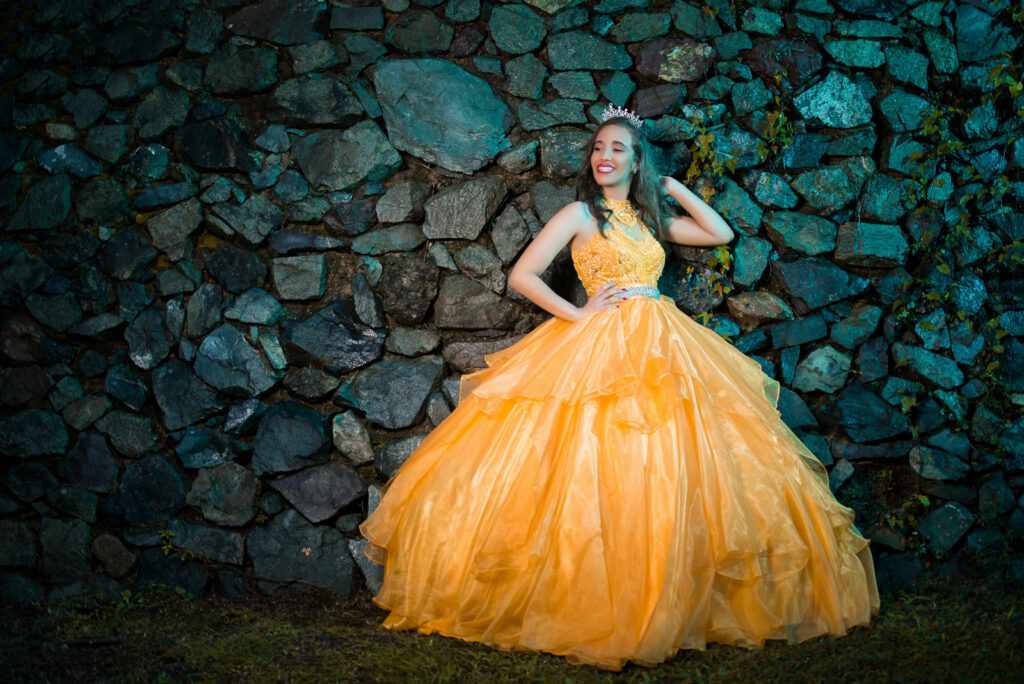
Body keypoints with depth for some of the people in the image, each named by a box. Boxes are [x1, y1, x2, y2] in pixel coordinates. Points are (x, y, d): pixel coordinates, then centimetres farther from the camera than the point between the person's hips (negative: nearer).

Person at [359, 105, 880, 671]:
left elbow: (722, 234, 22)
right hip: (601, 350, -5)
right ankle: (603, 609, -4)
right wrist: (576, 314, -8)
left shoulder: (649, 218, 18)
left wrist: (674, 189, 18)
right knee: (598, 471, -12)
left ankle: (674, 602, 4)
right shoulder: (579, 215, 3)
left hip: (664, 349, 5)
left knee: (668, 477, -1)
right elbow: (521, 275, -3)